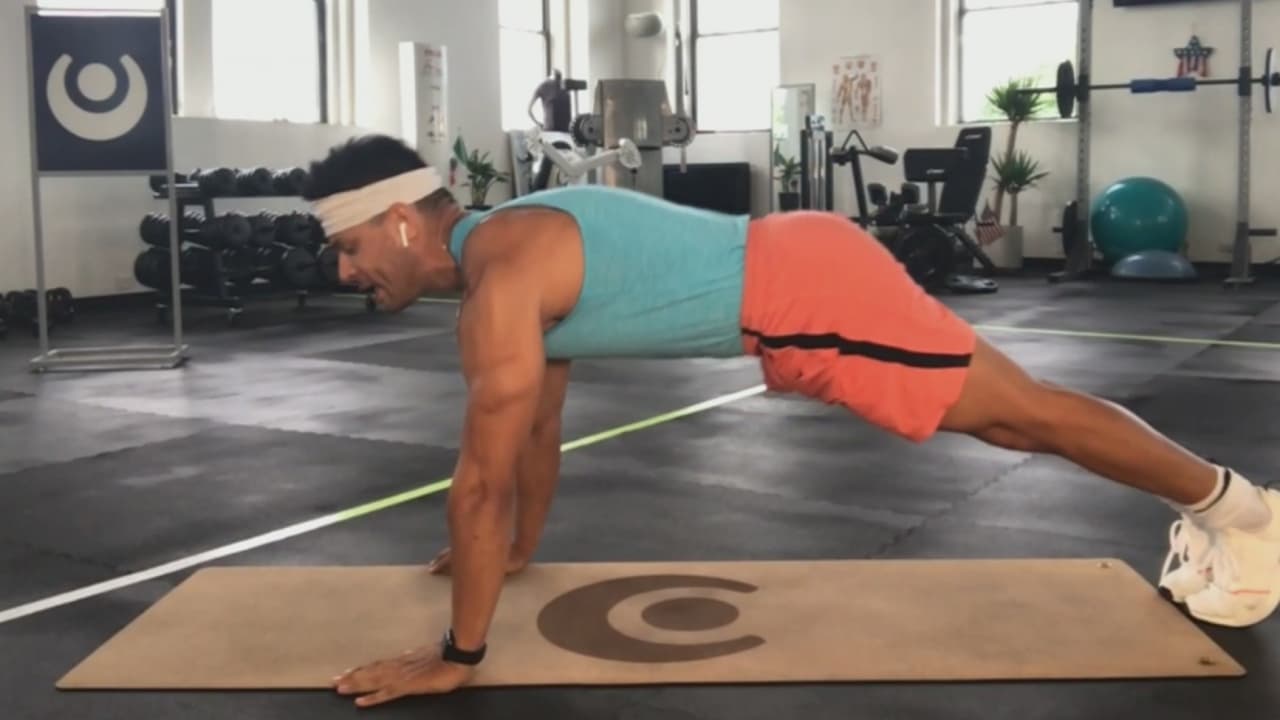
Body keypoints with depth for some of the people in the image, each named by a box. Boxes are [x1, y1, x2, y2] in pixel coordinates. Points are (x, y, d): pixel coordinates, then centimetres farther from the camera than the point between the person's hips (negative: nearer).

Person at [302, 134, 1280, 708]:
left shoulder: (500, 278, -19)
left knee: (1027, 410, 4)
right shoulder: (513, 246, 11)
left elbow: (485, 477, -21)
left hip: (805, 295, -9)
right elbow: (539, 423, 23)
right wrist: (519, 547, 32)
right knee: (1003, 418, 18)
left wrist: (456, 656, -13)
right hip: (792, 283, 9)